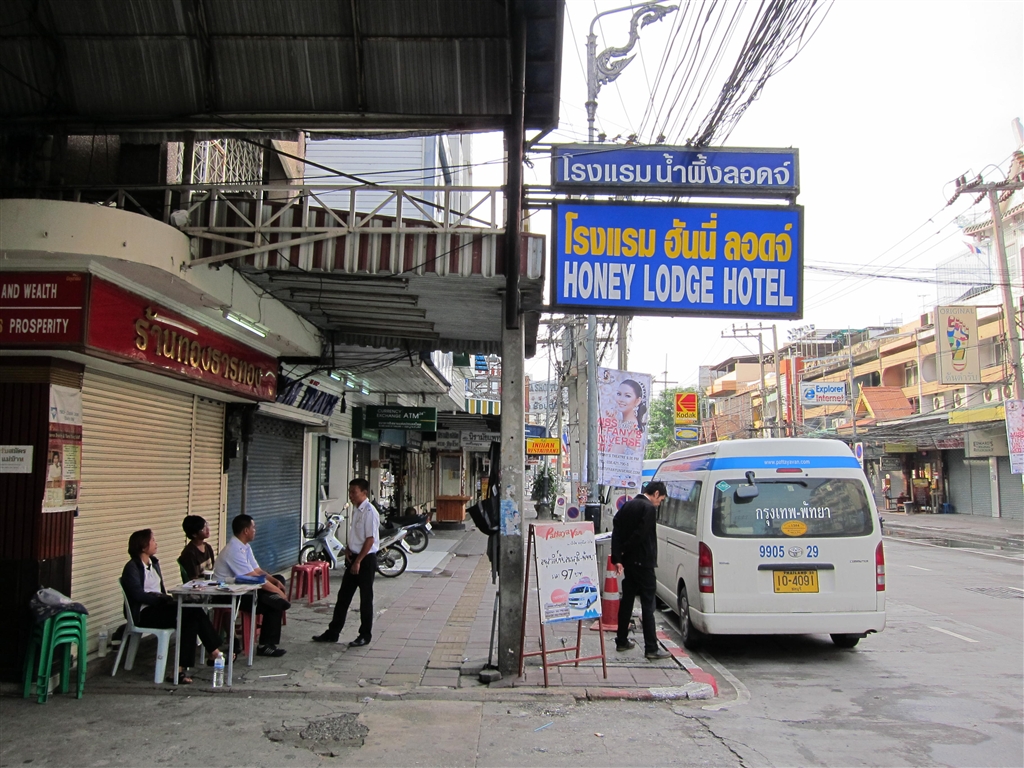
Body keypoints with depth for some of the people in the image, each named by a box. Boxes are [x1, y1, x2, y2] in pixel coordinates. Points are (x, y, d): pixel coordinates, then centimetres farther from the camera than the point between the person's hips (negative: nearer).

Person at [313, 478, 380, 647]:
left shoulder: (369, 512, -17)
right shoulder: (356, 510, 10)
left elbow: (370, 539, -19)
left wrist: (358, 561, -18)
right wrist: (348, 549, 4)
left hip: (366, 559, -9)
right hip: (354, 557, 9)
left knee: (366, 598, 3)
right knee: (343, 596, 11)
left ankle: (365, 635, 15)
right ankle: (333, 633, 19)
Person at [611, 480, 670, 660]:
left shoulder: (628, 506, 10)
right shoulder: (649, 509, -14)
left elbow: (616, 532, 4)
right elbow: (640, 535, -21)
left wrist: (617, 558, -3)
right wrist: (623, 550, -6)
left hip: (628, 562, 8)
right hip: (643, 562, -8)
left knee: (627, 600, 16)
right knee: (647, 605, -4)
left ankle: (622, 641, 24)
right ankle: (651, 648, -3)